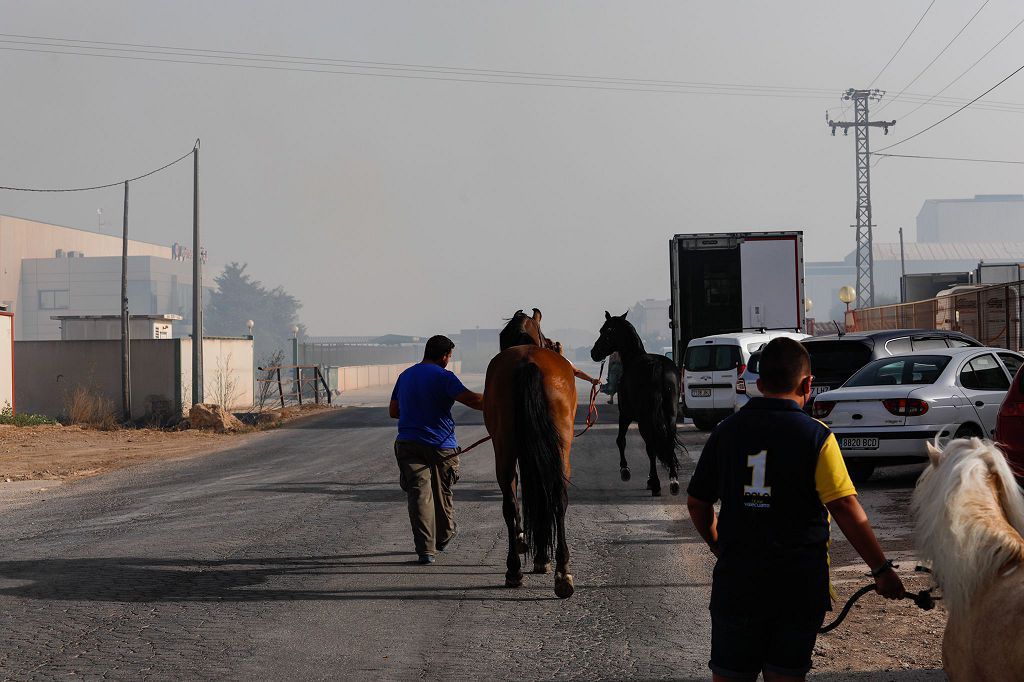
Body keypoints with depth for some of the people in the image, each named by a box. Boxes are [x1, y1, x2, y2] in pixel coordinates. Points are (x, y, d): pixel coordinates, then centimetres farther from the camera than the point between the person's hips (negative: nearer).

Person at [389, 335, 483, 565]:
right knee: (442, 492, 17)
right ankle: (444, 537, 36)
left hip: (407, 444, 4)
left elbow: (393, 411, 18)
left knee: (419, 493, -3)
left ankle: (425, 549, -14)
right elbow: (472, 400, -20)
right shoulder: (443, 377, -10)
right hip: (440, 445, -3)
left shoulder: (405, 375, 11)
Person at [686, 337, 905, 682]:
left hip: (736, 578, 2)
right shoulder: (816, 436, -9)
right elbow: (845, 508, -14)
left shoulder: (726, 431, 2)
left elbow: (697, 503, 9)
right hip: (800, 582, -2)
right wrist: (881, 569, -9)